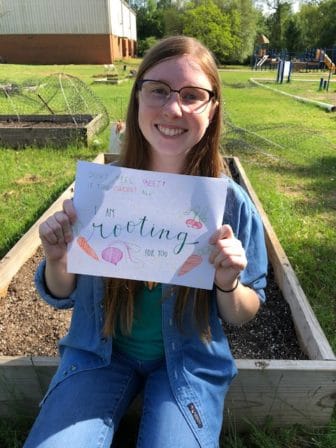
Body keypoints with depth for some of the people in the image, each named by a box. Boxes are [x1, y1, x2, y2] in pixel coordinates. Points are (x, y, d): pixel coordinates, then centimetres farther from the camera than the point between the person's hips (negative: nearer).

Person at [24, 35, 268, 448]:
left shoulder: (231, 203, -16)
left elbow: (242, 316, -4)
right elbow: (63, 295, -2)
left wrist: (228, 284, -26)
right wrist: (58, 262, -24)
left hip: (190, 359, 0)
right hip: (100, 350, 1)